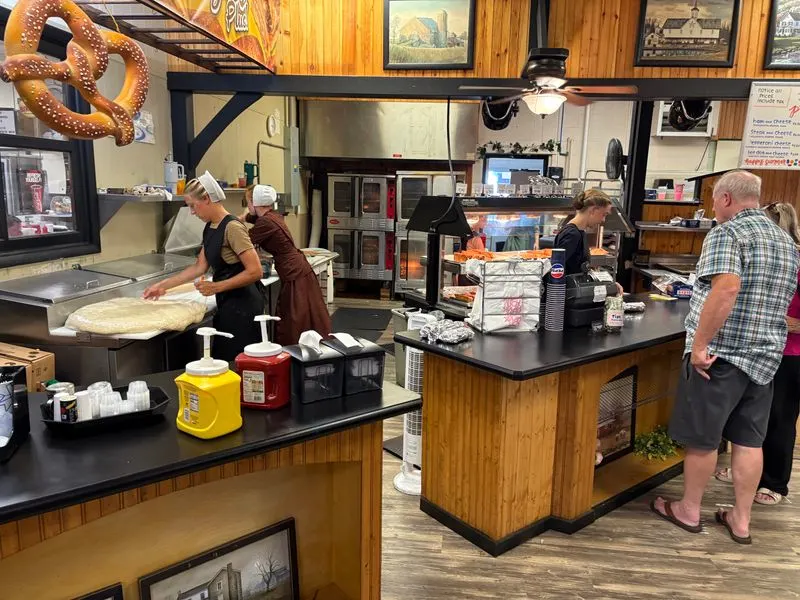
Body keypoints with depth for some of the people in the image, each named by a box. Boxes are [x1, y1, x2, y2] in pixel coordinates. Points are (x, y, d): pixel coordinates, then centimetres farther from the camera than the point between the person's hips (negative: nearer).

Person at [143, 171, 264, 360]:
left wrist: (216, 287, -20)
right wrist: (163, 285, 14)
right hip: (228, 303, 9)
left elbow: (255, 271, -22)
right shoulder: (210, 228, 10)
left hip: (242, 304, -9)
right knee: (222, 361, 12)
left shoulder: (232, 227, -18)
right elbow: (200, 266, 15)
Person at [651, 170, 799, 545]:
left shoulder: (727, 233, -13)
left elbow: (727, 288, -28)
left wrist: (700, 344, -25)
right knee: (749, 440, 13)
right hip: (766, 355, 8)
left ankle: (689, 511, 20)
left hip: (722, 353, -8)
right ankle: (741, 519, 22)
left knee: (701, 437, 6)